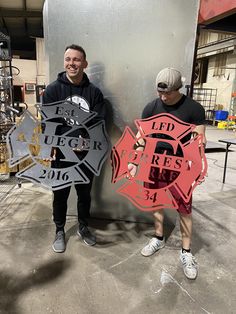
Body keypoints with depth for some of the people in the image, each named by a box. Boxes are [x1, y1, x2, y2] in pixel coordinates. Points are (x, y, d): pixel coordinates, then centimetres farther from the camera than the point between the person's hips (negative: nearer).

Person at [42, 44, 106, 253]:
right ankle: (60, 231, 34)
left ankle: (83, 227, 39)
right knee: (60, 194, 12)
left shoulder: (94, 92, 1)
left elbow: (99, 122, -4)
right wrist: (59, 144, -22)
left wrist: (85, 139, -22)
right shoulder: (53, 90, -3)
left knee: (85, 192, 16)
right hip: (61, 153, -1)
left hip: (86, 153, 2)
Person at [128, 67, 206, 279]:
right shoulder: (151, 108, -1)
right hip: (154, 165, 3)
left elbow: (199, 140, -9)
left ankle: (186, 252, 23)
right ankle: (159, 239, 38)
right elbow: (142, 138, 1)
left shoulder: (194, 109, -9)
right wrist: (134, 163, -9)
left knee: (184, 209, 3)